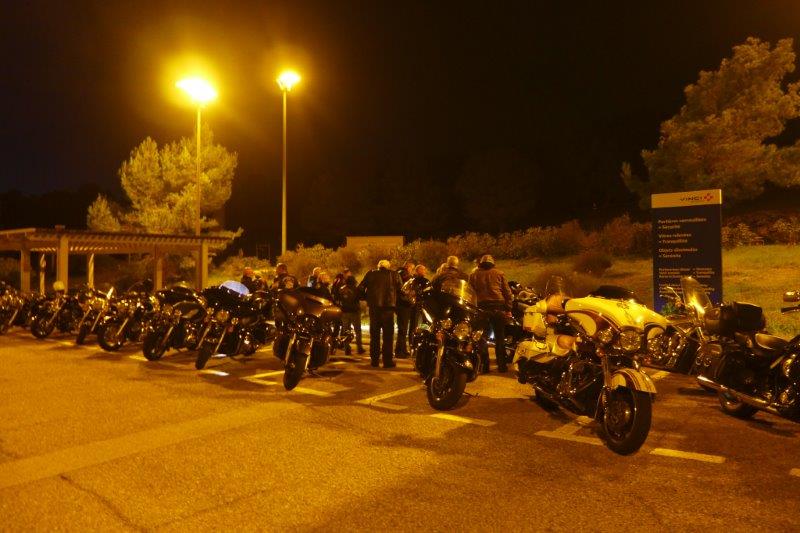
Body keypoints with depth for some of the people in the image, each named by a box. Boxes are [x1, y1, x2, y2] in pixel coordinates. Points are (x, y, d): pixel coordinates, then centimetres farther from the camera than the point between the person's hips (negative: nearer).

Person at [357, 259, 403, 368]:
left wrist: (365, 298, 18)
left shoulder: (371, 274, 7)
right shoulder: (394, 275, 3)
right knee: (388, 334, 3)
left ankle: (374, 359, 15)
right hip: (388, 306, -2)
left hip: (374, 307, 2)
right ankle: (387, 361, 1)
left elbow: (360, 288, 4)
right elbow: (400, 291, 2)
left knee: (374, 334, 13)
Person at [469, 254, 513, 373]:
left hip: (481, 307, 0)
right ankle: (502, 365, 11)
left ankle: (484, 365, 7)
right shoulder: (499, 273, 6)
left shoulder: (474, 275, 8)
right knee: (500, 337, 9)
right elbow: (507, 292, 3)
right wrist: (508, 309, 5)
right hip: (498, 307, 0)